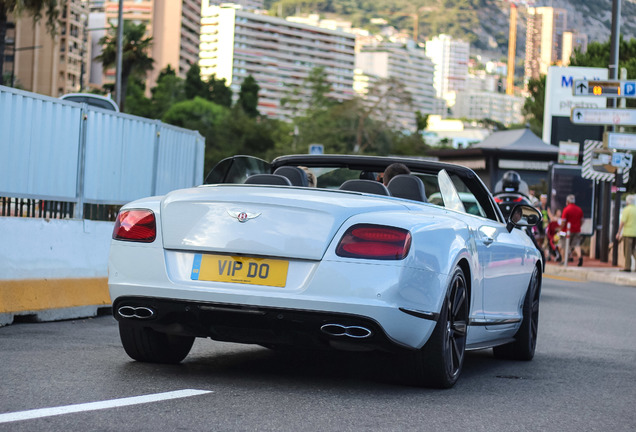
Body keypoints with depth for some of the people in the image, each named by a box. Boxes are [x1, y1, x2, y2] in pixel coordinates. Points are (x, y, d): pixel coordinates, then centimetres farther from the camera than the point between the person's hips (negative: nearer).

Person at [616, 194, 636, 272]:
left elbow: (622, 222, -14)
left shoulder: (626, 209, -9)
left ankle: (627, 266, 1)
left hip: (628, 232, -6)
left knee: (627, 250, 0)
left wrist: (618, 233, -9)